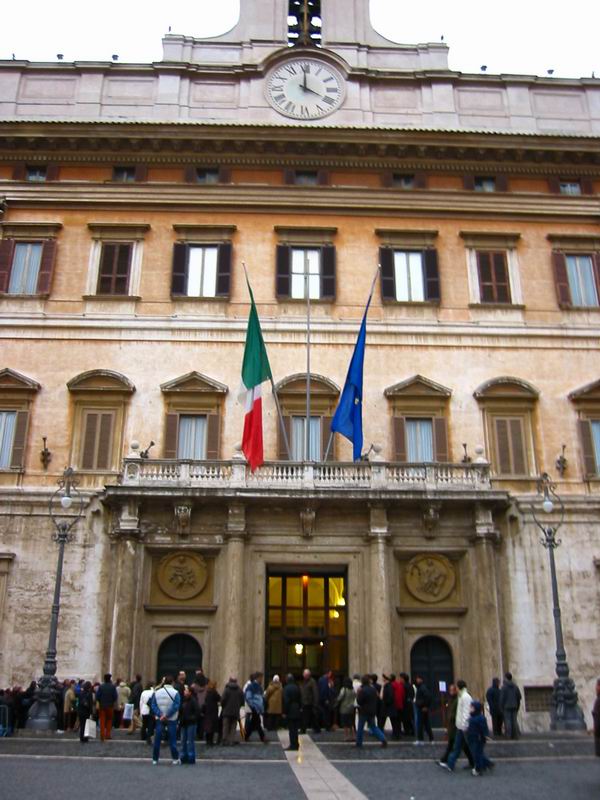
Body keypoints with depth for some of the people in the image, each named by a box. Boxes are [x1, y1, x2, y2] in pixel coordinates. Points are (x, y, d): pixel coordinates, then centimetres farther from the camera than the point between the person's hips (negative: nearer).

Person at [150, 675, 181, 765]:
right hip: (172, 720, -2)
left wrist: (160, 715, -10)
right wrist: (166, 715, -13)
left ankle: (155, 759, 11)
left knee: (157, 739, 8)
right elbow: (176, 706, -16)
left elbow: (153, 705, -3)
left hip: (159, 719, 2)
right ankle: (176, 758, 7)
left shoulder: (156, 692, 2)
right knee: (172, 740, 5)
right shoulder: (175, 693, -7)